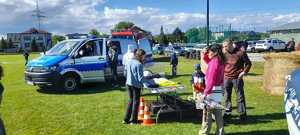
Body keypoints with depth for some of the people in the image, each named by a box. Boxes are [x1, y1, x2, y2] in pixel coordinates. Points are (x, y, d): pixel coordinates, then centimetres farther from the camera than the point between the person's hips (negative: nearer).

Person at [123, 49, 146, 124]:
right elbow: (140, 77, -15)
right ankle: (133, 120, 16)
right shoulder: (139, 64, -18)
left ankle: (126, 119, 22)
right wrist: (141, 84, -3)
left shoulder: (129, 62, 5)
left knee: (130, 100, 19)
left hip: (128, 83, 7)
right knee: (135, 102, 7)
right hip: (136, 85, -7)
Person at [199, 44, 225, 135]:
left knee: (207, 112, 3)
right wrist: (204, 54, 8)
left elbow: (211, 80, -24)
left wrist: (205, 93, -24)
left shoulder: (213, 62, -18)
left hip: (213, 91, -9)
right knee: (218, 113, 15)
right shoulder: (220, 61, 8)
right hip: (219, 91, 9)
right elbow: (208, 61, 28)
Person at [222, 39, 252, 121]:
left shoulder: (240, 52, -7)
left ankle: (242, 113, 13)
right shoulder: (224, 53, 5)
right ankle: (227, 112, 24)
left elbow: (248, 63, 0)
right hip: (226, 78, 4)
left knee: (240, 96, 3)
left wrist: (244, 72, -9)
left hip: (237, 78, -4)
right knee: (227, 96, 11)